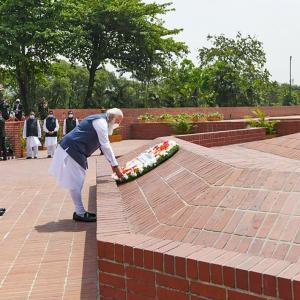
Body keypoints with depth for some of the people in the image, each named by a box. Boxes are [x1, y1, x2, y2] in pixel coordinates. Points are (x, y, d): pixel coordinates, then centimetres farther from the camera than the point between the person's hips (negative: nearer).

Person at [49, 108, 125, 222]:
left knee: (77, 182, 14)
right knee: (75, 183, -4)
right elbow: (106, 146, -18)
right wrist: (115, 165, -16)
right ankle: (80, 214, 2)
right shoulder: (101, 122, -14)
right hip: (71, 150, -11)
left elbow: (104, 145, 20)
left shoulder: (101, 121, 17)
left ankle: (80, 211, 21)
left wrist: (113, 164, 17)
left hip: (73, 150, 11)